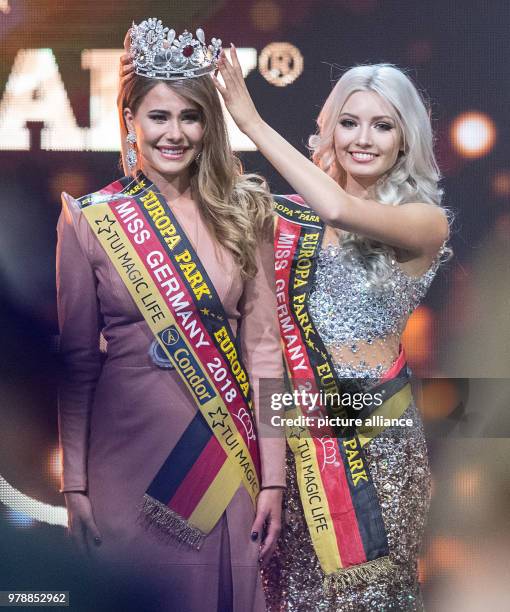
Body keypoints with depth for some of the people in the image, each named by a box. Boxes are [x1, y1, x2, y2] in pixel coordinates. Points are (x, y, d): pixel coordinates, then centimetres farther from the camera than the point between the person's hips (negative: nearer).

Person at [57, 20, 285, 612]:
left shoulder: (242, 212, 1)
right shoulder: (89, 219, -4)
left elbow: (262, 344, 0)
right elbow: (78, 359, 0)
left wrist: (272, 476, -4)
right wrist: (74, 484, -1)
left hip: (224, 452, 2)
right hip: (129, 451, -1)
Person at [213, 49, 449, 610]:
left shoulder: (425, 221, -9)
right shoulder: (298, 211, 2)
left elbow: (341, 209, -28)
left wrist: (251, 120, -25)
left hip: (372, 422, -3)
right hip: (299, 417, 3)